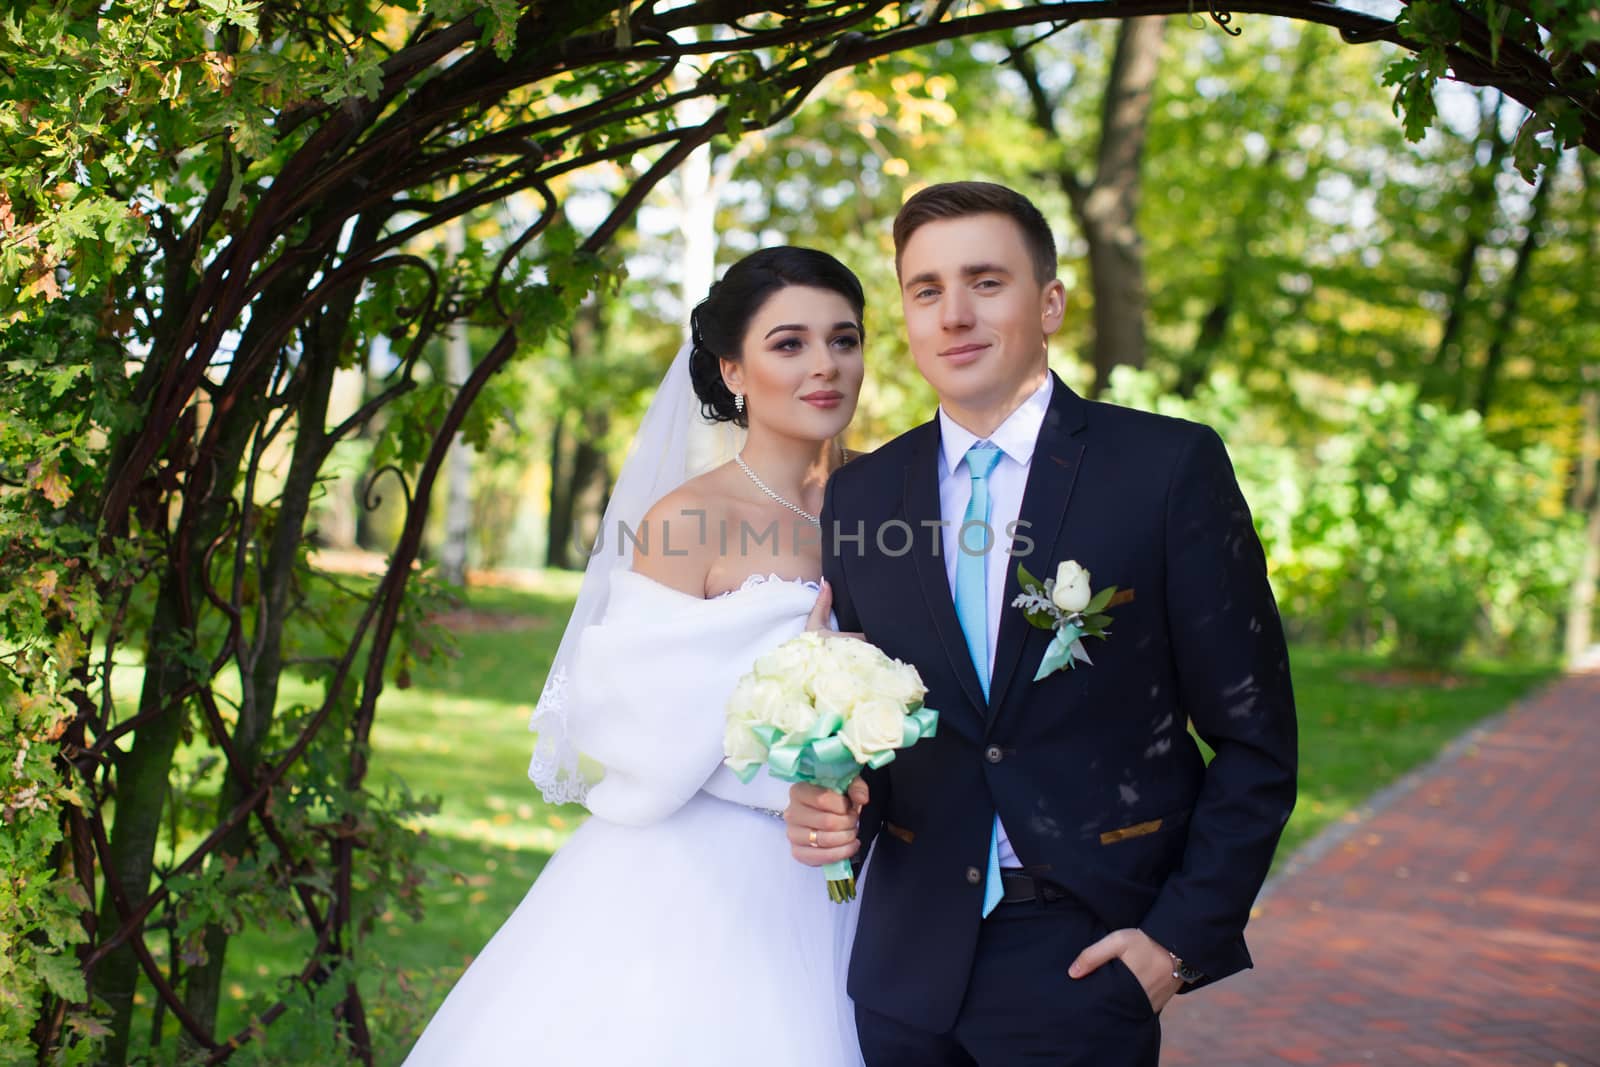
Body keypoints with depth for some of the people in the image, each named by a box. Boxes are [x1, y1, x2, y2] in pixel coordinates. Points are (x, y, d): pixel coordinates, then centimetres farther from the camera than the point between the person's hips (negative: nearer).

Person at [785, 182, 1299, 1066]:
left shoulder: (1170, 468, -7)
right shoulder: (860, 496, 5)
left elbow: (1253, 737, -5)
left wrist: (1184, 936, -9)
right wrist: (833, 807, -7)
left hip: (1085, 955, -3)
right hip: (906, 959, 4)